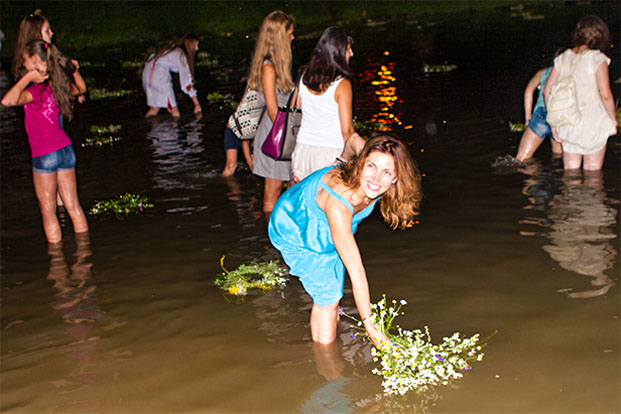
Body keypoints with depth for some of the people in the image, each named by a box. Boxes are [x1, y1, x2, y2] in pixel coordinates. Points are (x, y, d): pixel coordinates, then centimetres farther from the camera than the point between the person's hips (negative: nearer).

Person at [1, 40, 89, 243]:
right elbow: (81, 88, 26)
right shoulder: (58, 85, 4)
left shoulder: (37, 90, -18)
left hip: (45, 155, -7)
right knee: (74, 207, 14)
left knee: (48, 211, 6)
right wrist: (73, 69, 14)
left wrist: (27, 78, -25)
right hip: (66, 149, 7)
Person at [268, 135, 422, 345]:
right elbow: (356, 271, -43)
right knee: (327, 297, -6)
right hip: (293, 231, -7)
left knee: (334, 287, 20)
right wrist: (369, 324, -38)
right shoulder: (338, 204, -47)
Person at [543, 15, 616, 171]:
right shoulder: (597, 59, -12)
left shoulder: (563, 58, 3)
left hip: (567, 123, 4)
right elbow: (605, 95, -18)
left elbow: (547, 92, 3)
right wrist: (613, 120, -3)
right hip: (592, 124, -4)